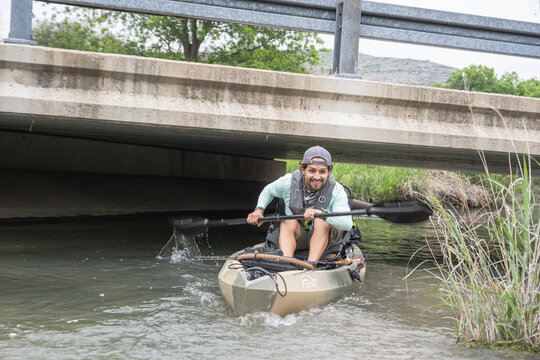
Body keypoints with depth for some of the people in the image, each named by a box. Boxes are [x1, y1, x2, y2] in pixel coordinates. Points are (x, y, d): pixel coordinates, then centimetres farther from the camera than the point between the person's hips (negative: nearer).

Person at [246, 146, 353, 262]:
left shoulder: (337, 190, -19)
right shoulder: (288, 182, -13)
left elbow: (347, 224, -33)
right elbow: (268, 191, 12)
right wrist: (259, 209, -6)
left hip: (325, 236, -1)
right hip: (296, 236, 2)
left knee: (322, 222, -32)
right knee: (288, 222, -28)